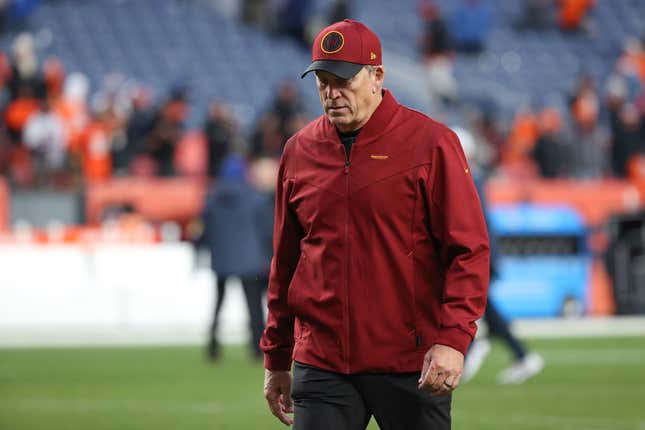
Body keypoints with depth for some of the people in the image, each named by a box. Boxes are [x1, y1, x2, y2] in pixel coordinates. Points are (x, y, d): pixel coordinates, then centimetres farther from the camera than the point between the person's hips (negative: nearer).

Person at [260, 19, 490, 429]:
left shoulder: (430, 143, -4)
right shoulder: (299, 151, 9)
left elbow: (469, 250, -8)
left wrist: (453, 339, -18)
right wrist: (276, 359, 18)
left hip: (411, 365, -3)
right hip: (320, 362, 3)